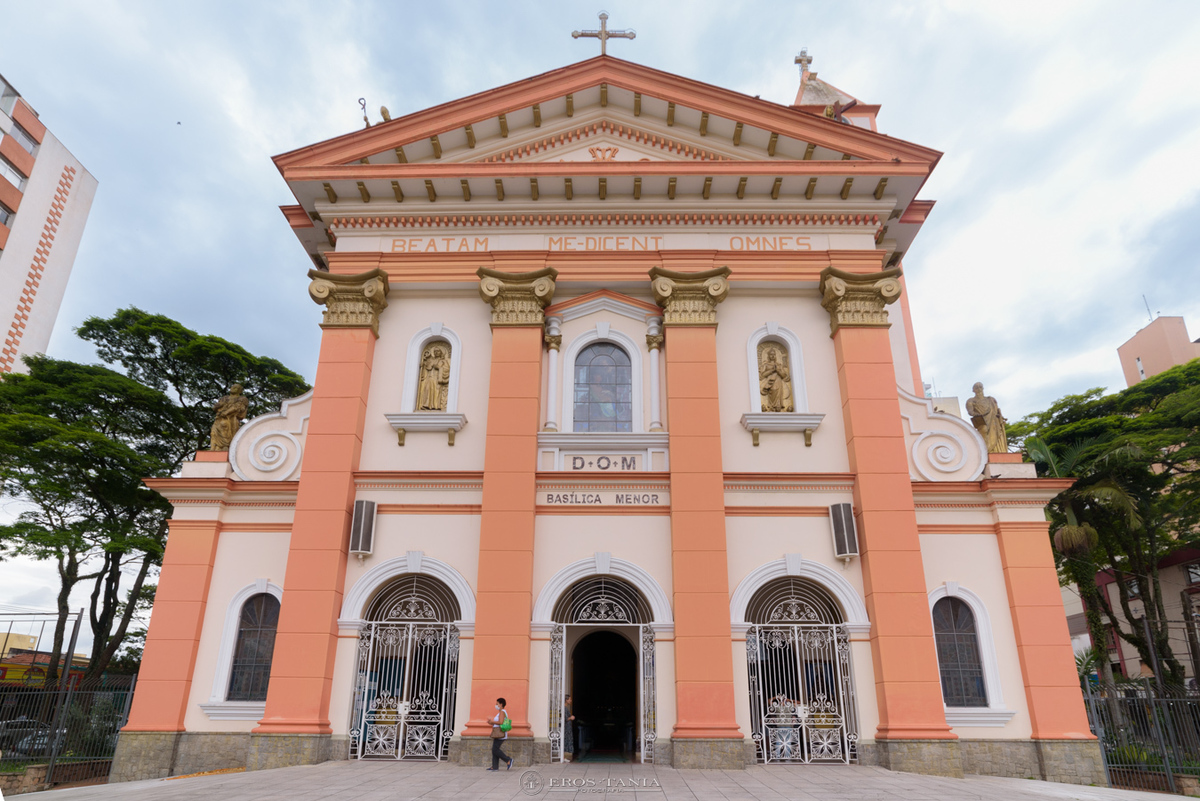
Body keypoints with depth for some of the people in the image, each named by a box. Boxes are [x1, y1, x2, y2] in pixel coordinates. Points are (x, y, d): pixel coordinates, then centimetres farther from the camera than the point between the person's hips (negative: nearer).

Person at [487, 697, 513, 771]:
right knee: (494, 749, 6)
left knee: (495, 749, -12)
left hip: (500, 734, -10)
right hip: (498, 734, 10)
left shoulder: (502, 712, -12)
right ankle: (495, 766, 5)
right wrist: (492, 722, 12)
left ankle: (508, 760, -9)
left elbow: (501, 722, -24)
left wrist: (492, 721, -11)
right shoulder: (501, 712, 19)